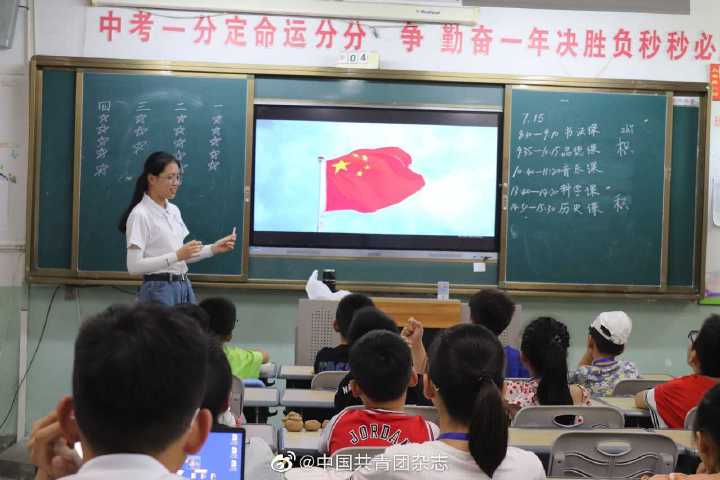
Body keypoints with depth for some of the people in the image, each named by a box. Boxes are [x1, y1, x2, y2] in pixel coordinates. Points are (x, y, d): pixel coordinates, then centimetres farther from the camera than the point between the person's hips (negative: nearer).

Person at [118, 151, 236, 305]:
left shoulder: (174, 211, 11)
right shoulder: (140, 215, -13)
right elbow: (134, 266, -19)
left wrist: (214, 249, 2)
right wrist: (177, 255, -23)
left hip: (184, 286, 8)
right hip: (159, 290, -8)